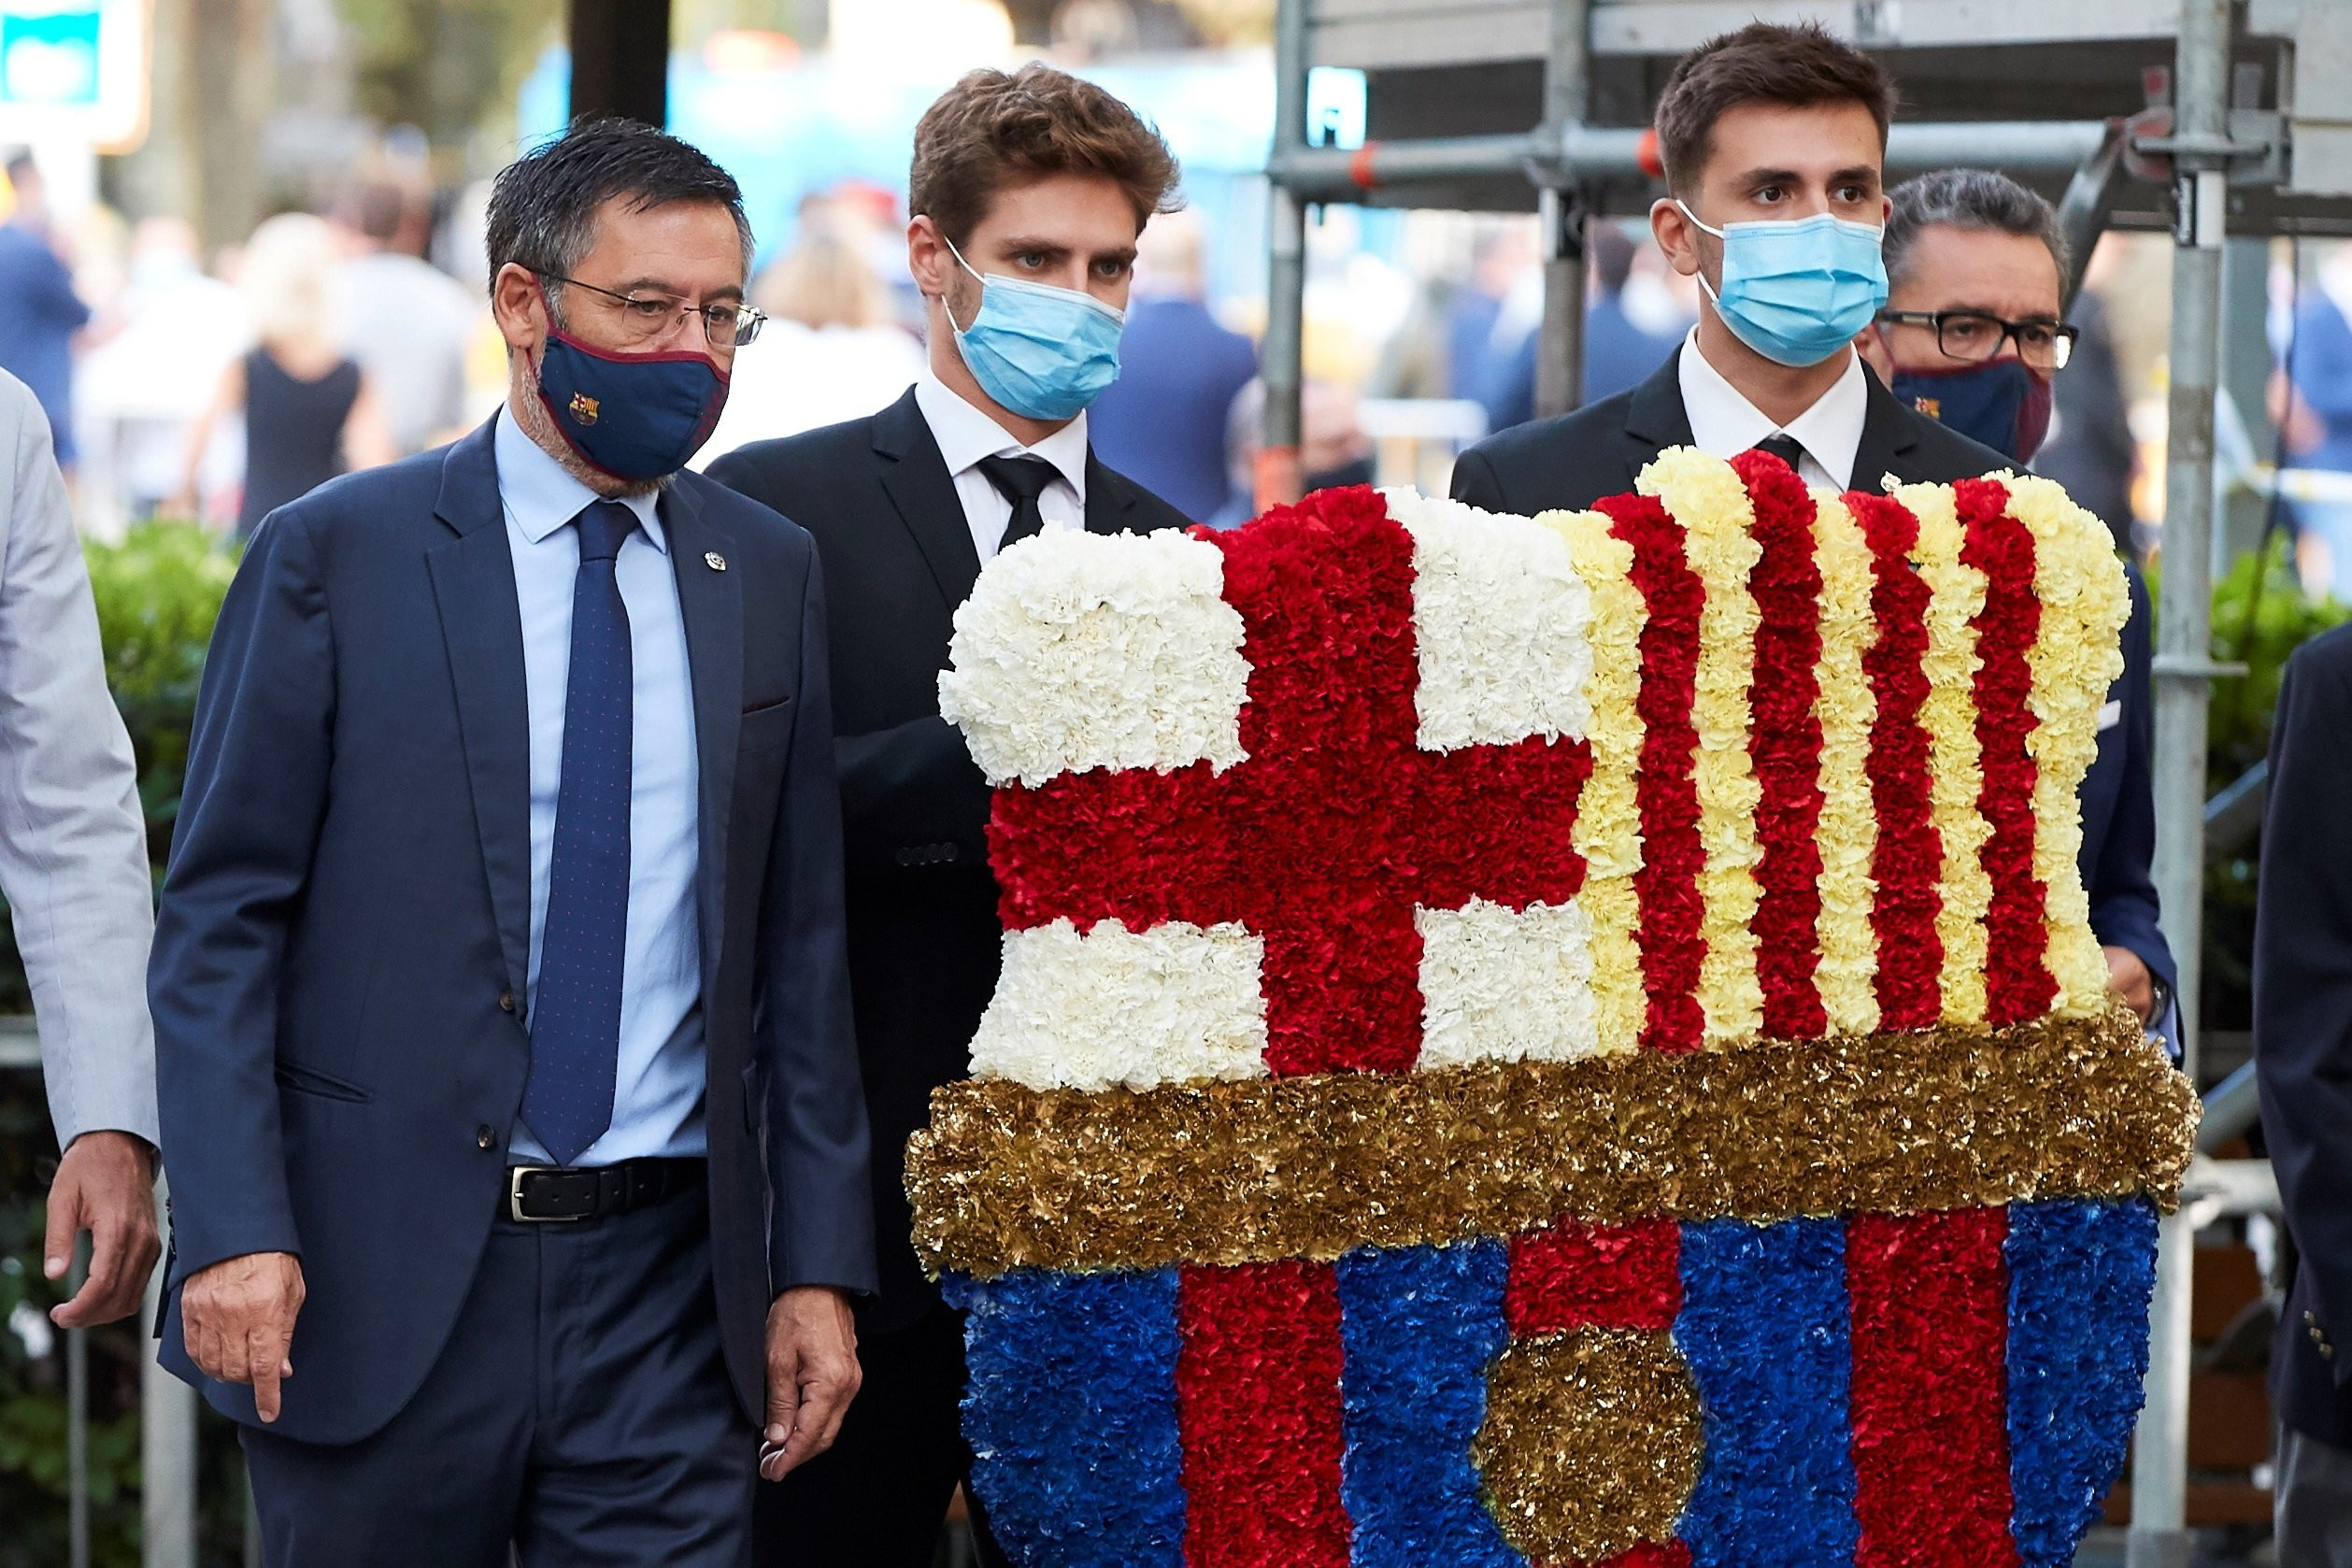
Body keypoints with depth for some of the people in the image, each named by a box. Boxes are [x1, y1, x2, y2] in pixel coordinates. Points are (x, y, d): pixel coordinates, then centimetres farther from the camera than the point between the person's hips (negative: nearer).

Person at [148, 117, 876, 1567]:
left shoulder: (774, 575, 9)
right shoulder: (338, 556, -1)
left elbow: (804, 944, 10)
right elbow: (218, 921, -3)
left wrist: (819, 1267, 5)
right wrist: (232, 1232, -14)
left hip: (668, 1289, 3)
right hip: (379, 1282, -2)